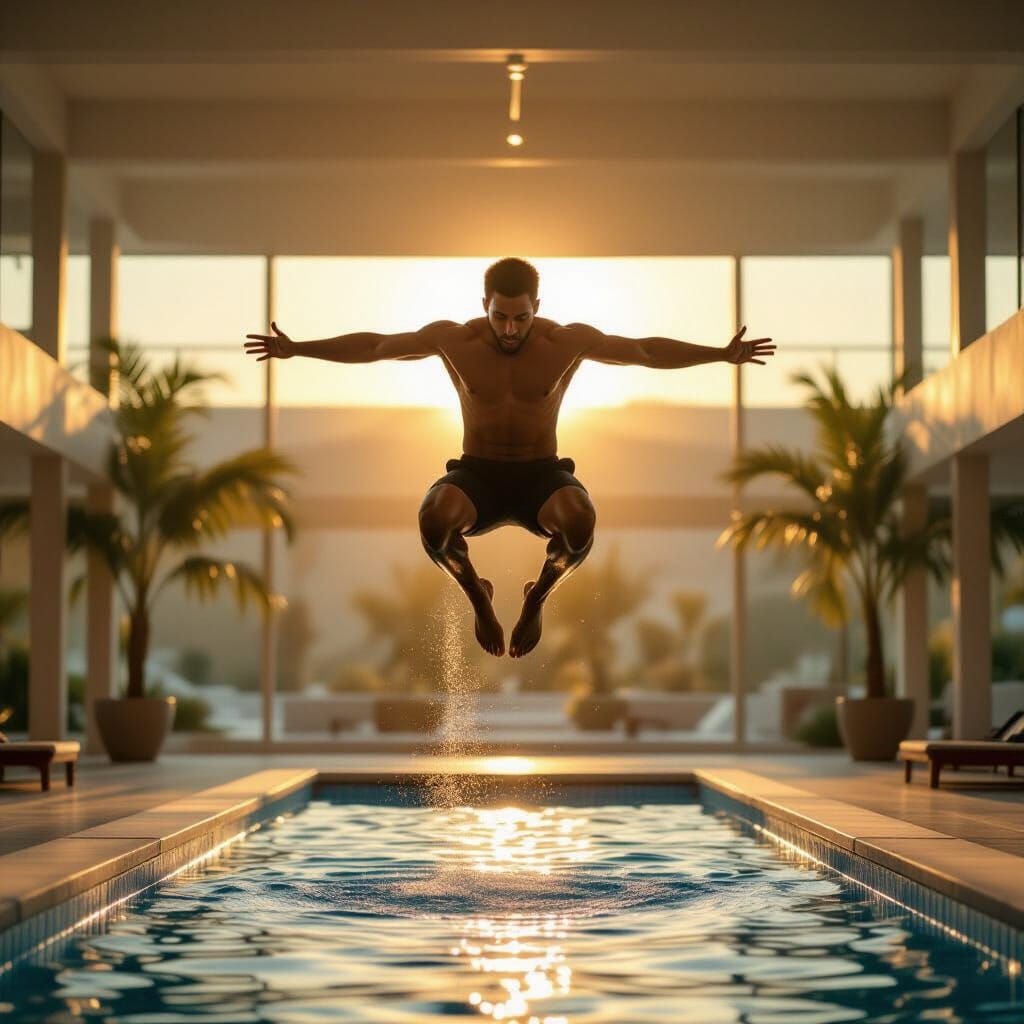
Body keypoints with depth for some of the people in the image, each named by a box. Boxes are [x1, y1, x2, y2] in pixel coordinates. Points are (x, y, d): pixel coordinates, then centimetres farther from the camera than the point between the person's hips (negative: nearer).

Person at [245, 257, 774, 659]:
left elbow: (647, 350, -5)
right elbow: (372, 345, 2)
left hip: (542, 474, 0)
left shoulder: (569, 341, -9)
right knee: (433, 519, -35)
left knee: (581, 521, -37)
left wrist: (723, 354, -12)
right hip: (475, 474, 1)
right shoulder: (452, 339, -7)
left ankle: (537, 596, -2)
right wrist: (298, 348, -1)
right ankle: (478, 596, -1)